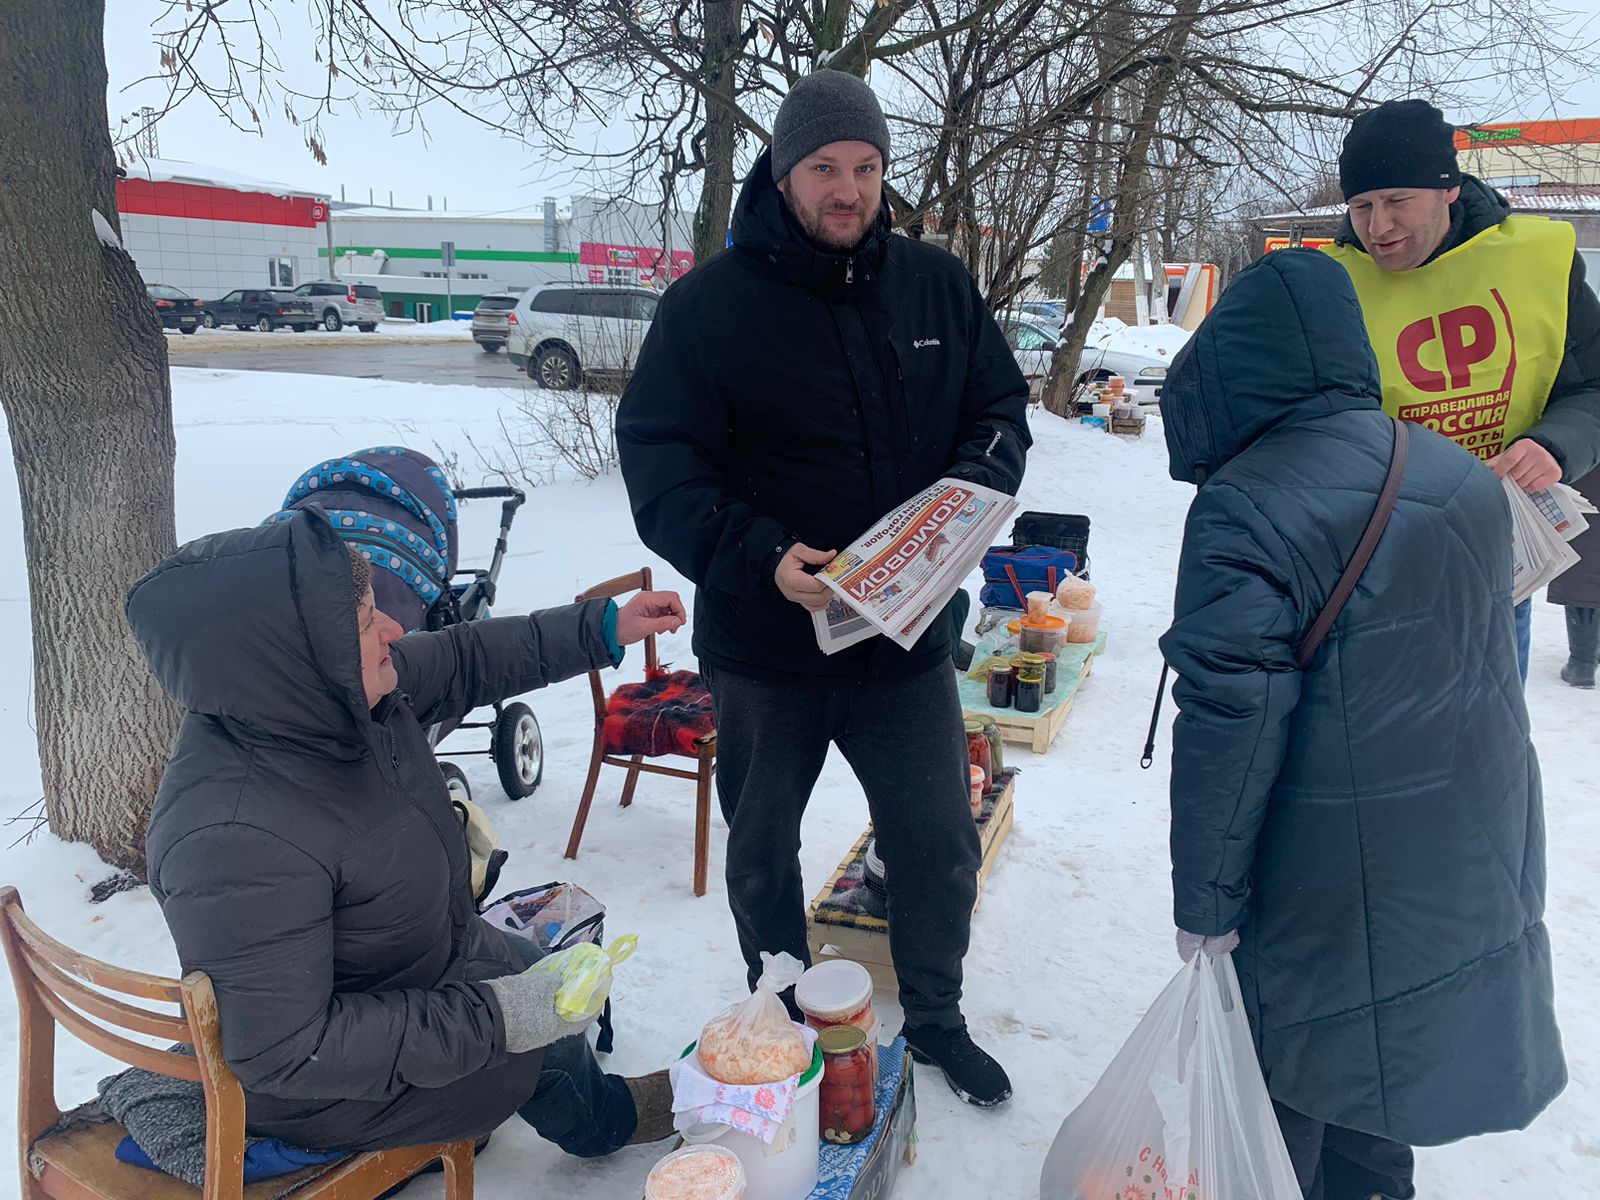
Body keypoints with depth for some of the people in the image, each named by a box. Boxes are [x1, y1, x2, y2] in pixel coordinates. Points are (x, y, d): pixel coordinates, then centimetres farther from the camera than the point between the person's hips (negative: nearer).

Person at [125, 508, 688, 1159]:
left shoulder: (343, 690, -19)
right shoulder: (236, 842, -42)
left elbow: (461, 661, 1)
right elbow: (285, 1054, -34)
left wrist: (605, 628, 0)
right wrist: (493, 1019, -31)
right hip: (321, 1088, -7)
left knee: (536, 967, 25)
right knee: (548, 1046, 7)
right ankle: (604, 1120, 44)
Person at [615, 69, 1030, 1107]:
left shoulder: (937, 285, 1)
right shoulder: (710, 302, -9)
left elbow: (1001, 407, 9)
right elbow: (659, 464, -13)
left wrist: (973, 484, -12)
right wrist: (758, 555, -27)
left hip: (908, 635, 2)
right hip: (762, 643, -2)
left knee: (941, 846, 12)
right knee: (761, 854, 17)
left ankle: (936, 1016, 40)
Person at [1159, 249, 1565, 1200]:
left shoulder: (1243, 509, -23)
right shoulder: (1464, 476, 0)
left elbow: (1229, 725, -24)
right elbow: (1487, 647, 12)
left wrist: (1205, 898, -14)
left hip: (1332, 888, -7)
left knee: (1285, 1059, 14)